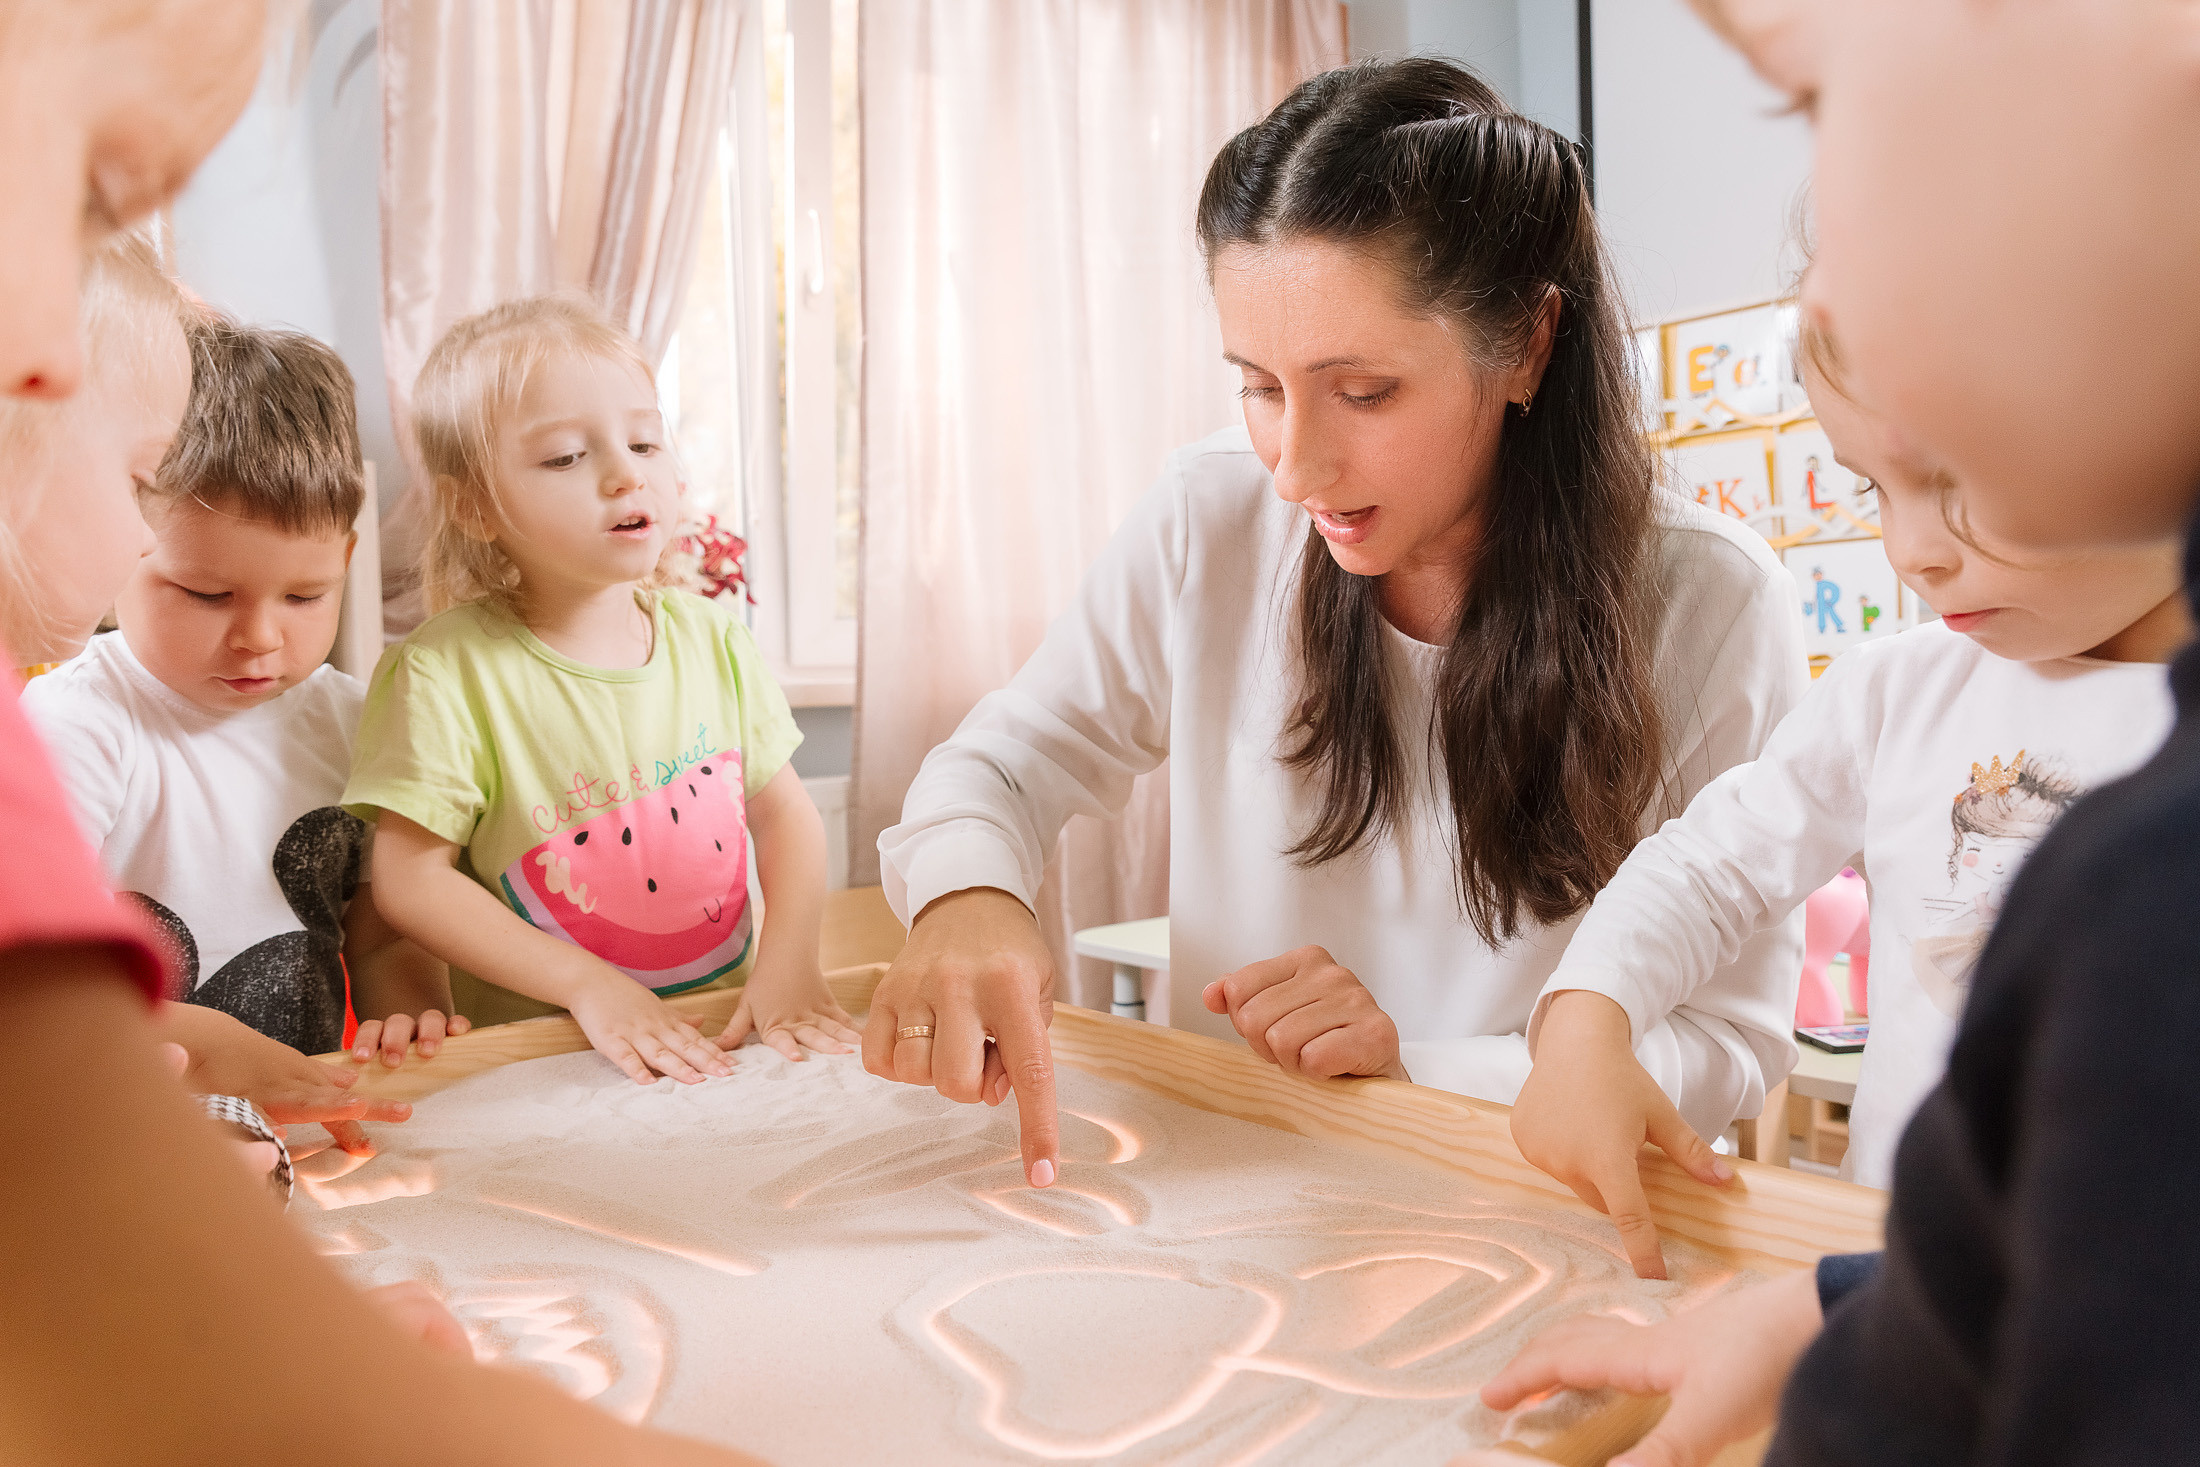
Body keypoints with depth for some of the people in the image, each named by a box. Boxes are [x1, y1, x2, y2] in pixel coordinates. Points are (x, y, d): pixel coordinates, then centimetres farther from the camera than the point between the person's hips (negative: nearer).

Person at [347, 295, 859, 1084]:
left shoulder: (710, 635, 4)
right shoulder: (448, 671, -9)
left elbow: (784, 811, 7)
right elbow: (411, 877, -7)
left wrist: (790, 958, -8)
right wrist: (587, 984, -13)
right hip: (539, 1055, -4)